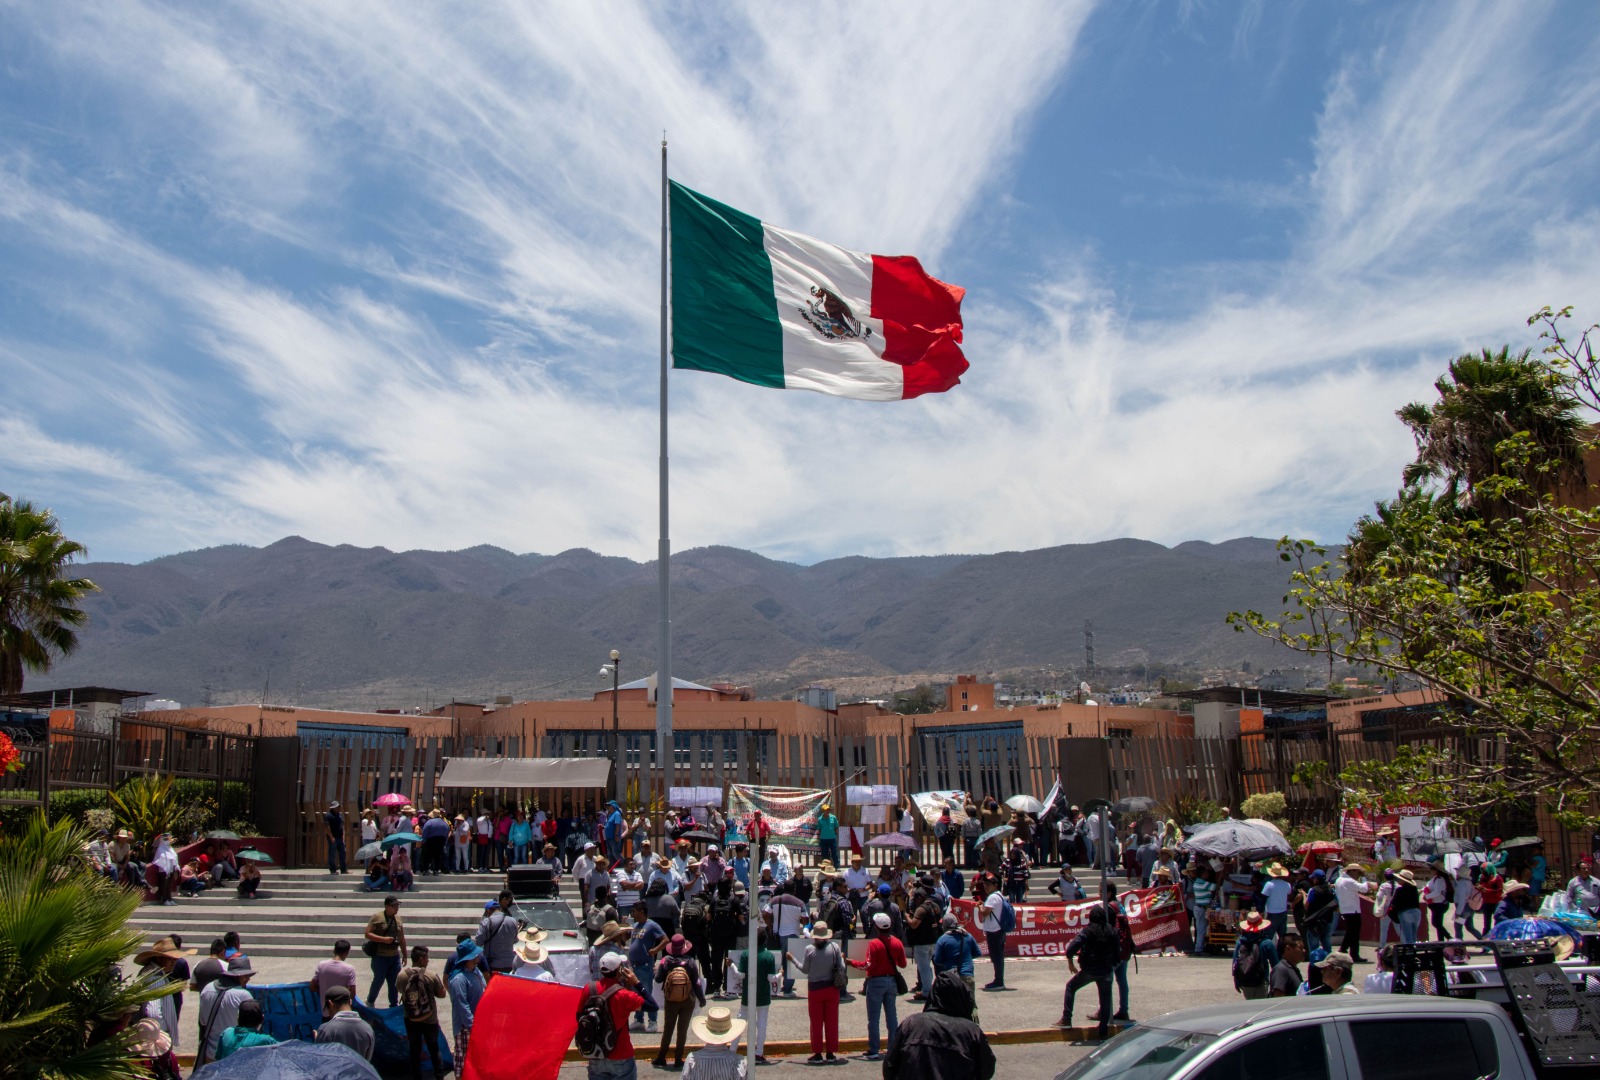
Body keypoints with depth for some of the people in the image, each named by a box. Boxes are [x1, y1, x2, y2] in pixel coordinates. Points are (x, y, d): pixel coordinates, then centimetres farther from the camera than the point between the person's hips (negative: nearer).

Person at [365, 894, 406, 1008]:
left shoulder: (398, 919, 9)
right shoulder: (377, 918, -8)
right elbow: (367, 934, -13)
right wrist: (383, 939, -21)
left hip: (395, 957, 5)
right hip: (380, 957, -5)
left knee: (393, 982, 7)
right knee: (379, 980, 5)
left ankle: (394, 1004, 19)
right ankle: (370, 1001, 29)